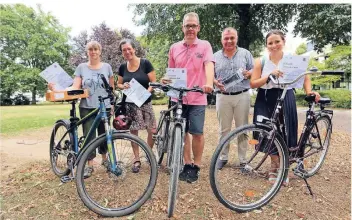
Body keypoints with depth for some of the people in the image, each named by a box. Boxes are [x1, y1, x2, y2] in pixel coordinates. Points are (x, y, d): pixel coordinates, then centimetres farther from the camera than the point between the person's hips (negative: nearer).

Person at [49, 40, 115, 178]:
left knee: (104, 134, 10)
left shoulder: (107, 67, 4)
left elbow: (111, 88, 9)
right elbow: (75, 87, -5)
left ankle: (104, 158, 31)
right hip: (87, 108, 0)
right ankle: (89, 165, 15)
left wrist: (113, 104, 6)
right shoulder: (81, 67, 2)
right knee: (89, 136, 1)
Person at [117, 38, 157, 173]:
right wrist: (123, 86, -9)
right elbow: (118, 84, 14)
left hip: (145, 102, -2)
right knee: (133, 131, 5)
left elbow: (154, 82, -6)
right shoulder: (122, 67, 5)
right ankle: (137, 160, 19)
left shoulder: (145, 63, -6)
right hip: (130, 104, 3)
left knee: (152, 130, -4)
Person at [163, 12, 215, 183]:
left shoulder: (204, 45, 2)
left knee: (197, 133, 0)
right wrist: (165, 80, -6)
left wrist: (209, 83, -33)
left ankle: (196, 166, 19)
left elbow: (209, 65, -14)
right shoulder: (174, 48, 11)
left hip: (197, 98, -3)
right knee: (182, 132, 10)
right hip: (178, 97, 3)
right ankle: (187, 164, 26)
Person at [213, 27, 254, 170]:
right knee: (224, 129, 7)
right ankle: (223, 157, 21)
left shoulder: (245, 53, 9)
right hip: (223, 97, 1)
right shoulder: (216, 56, 11)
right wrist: (215, 82, -12)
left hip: (242, 96, 0)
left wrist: (248, 74, -13)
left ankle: (243, 159, 17)